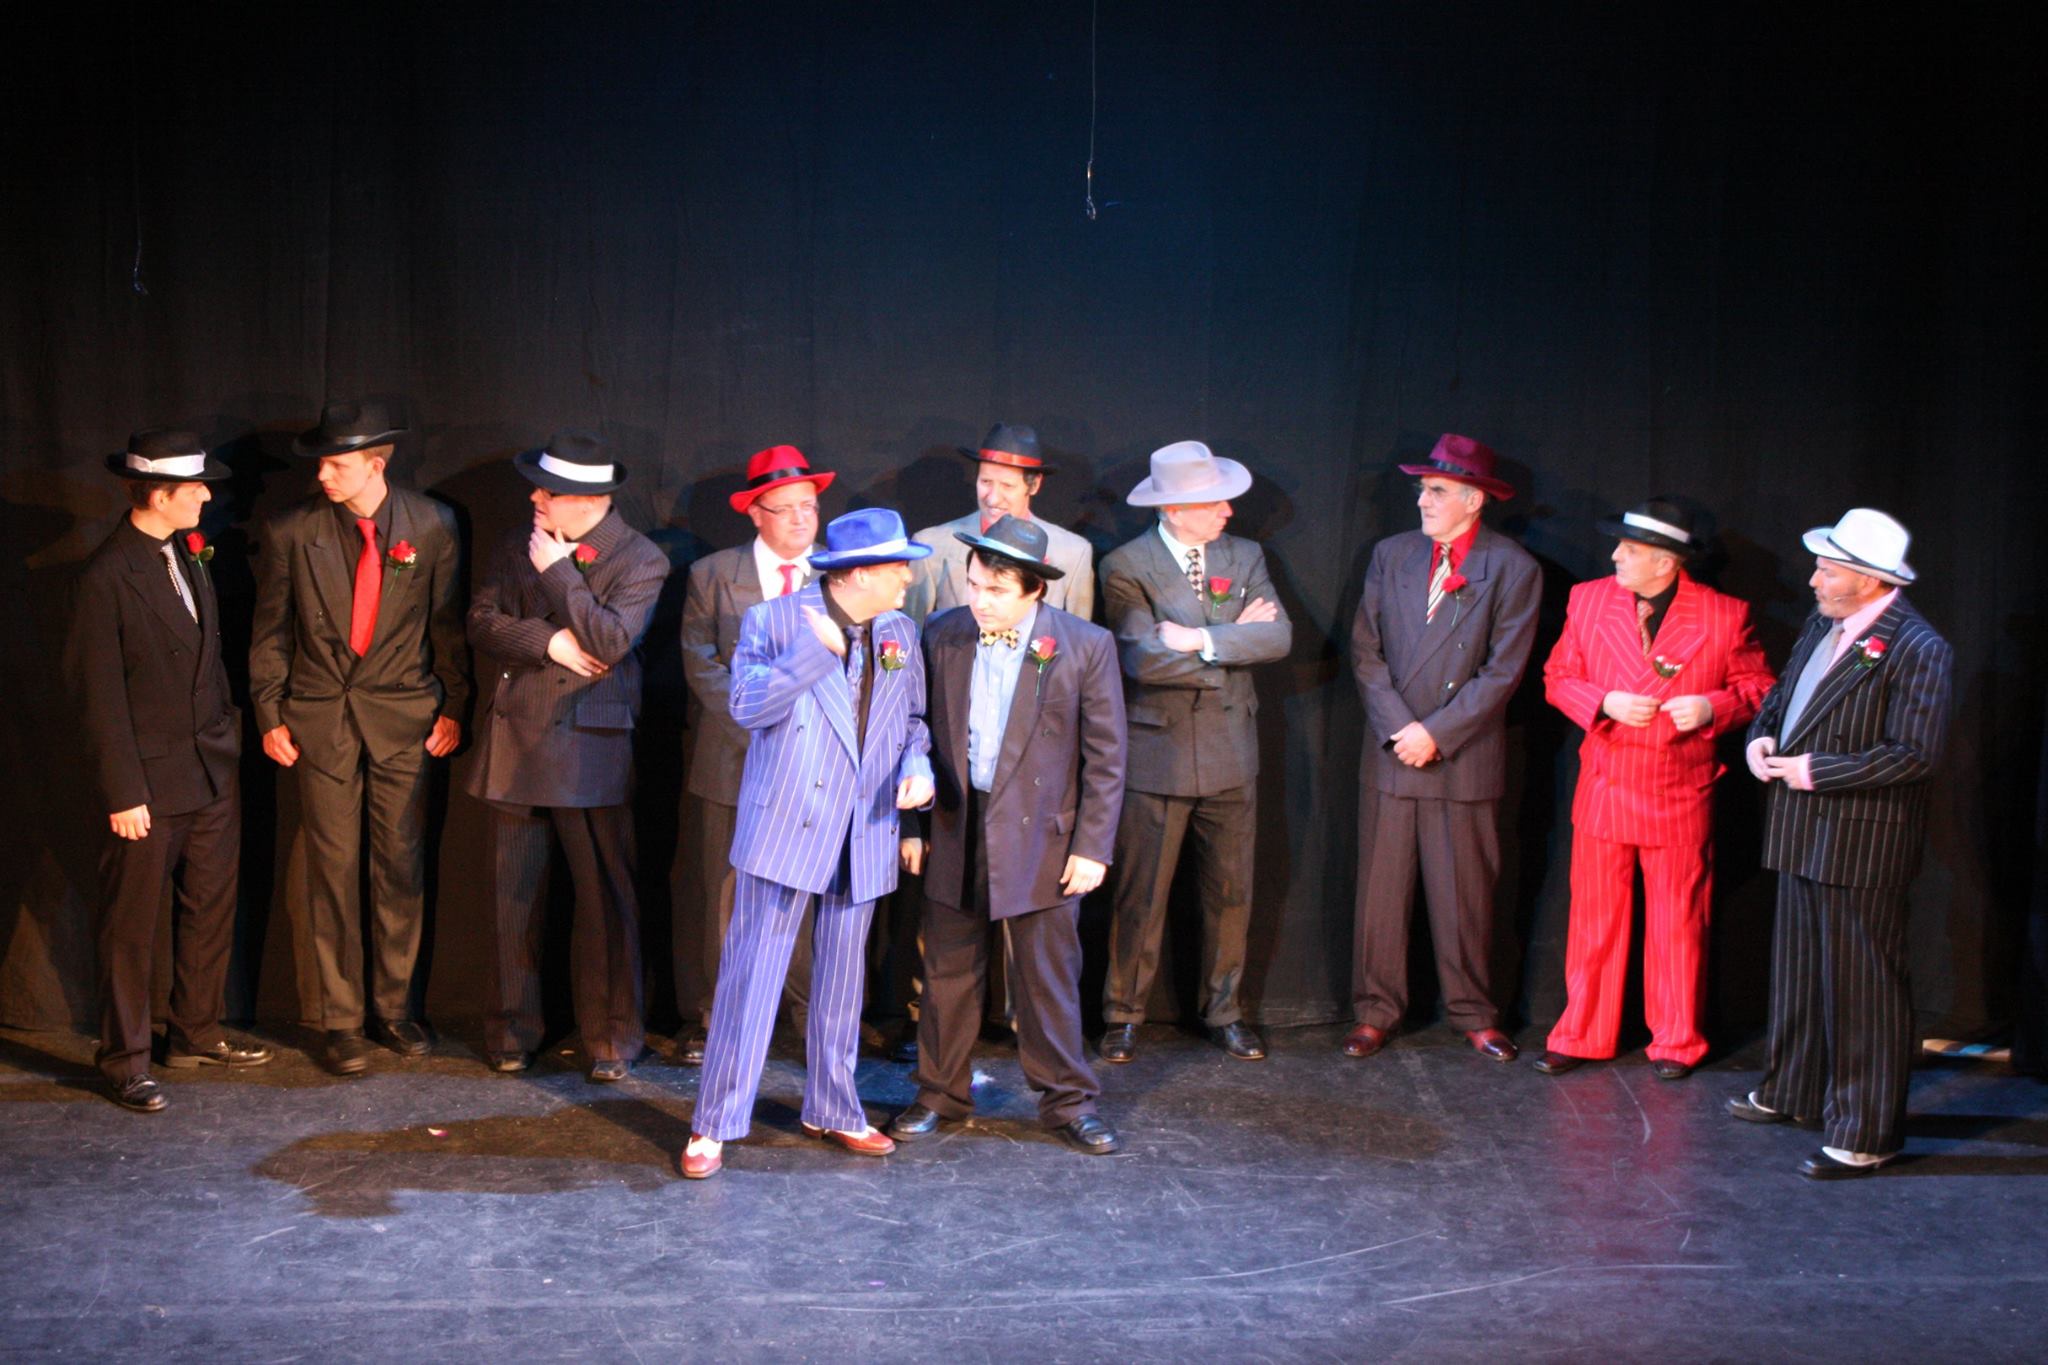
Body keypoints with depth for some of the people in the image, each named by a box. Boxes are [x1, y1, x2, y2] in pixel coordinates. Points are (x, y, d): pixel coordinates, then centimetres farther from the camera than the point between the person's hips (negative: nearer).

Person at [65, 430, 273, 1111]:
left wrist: (228, 730, 12)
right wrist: (123, 793, -15)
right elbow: (100, 694, -15)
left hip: (213, 771, 7)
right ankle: (124, 1059, 16)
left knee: (210, 909, 16)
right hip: (149, 780, -7)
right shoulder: (109, 575, -17)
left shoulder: (187, 552, 6)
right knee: (131, 926, 5)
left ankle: (196, 1032, 31)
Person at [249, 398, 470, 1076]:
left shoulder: (431, 525, -2)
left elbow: (448, 620, 6)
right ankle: (341, 1021, 11)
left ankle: (393, 1008, 21)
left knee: (400, 866, 6)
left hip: (402, 716, 1)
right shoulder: (292, 532, -3)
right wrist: (269, 715, 1)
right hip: (320, 718, -1)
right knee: (333, 869, 1)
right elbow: (270, 632, 4)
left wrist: (452, 707, 4)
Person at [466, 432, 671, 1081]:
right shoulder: (519, 545, 10)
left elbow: (609, 641, -17)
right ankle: (514, 1027, 19)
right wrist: (548, 642, -11)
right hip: (516, 736, 4)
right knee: (514, 893, 7)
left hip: (591, 748, -4)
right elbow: (482, 621, 5)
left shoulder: (639, 560, -4)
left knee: (605, 893, 1)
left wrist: (557, 571, -13)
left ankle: (609, 1036, 12)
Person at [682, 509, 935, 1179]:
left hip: (863, 835, 5)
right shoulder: (774, 620, -6)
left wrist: (917, 766, -4)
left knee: (842, 979, 14)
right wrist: (816, 650, -22)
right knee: (752, 973, -4)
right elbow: (748, 704, -17)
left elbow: (913, 717, 16)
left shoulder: (901, 633, 8)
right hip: (785, 826, -5)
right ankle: (714, 1124, 4)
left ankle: (833, 1109, 28)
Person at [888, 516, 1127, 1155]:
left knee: (1048, 975, 5)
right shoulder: (941, 635, 0)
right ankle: (941, 1094, 26)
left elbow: (1106, 758, -5)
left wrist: (1092, 847, -8)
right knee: (948, 970, 11)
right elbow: (920, 736, 8)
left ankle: (1068, 1100, 20)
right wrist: (911, 825, 6)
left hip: (1040, 836, -3)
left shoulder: (1086, 646, -8)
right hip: (954, 831, 3)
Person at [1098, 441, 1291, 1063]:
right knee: (1140, 896, 3)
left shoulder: (1244, 557, 7)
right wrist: (1233, 641, -11)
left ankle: (1224, 1012, 25)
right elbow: (1144, 659, -19)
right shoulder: (1126, 566, -7)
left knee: (1230, 894, 11)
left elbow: (1279, 636, -8)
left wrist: (1198, 639, -17)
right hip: (1156, 755, -4)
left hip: (1230, 754, 4)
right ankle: (1123, 1016, 16)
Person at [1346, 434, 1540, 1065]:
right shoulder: (1392, 555, 9)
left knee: (1465, 894, 4)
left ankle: (1474, 1014, 16)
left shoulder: (1512, 568, -2)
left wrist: (1435, 733, -12)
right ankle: (1376, 1012, 13)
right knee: (1381, 890, 4)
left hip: (1465, 758, -3)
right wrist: (1398, 729, -8)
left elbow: (1503, 670, -7)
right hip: (1390, 753, 3)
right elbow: (1365, 651, 4)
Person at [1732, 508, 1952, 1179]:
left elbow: (1914, 754, -23)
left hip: (1862, 846, -9)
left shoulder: (1915, 648, -18)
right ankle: (1794, 1092, 37)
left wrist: (1812, 770, -21)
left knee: (1863, 985, -1)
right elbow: (1781, 693, 22)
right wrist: (1761, 739, 0)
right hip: (1803, 834, 9)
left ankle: (1865, 1134, 8)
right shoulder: (1822, 625, 9)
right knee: (1799, 966, 21)